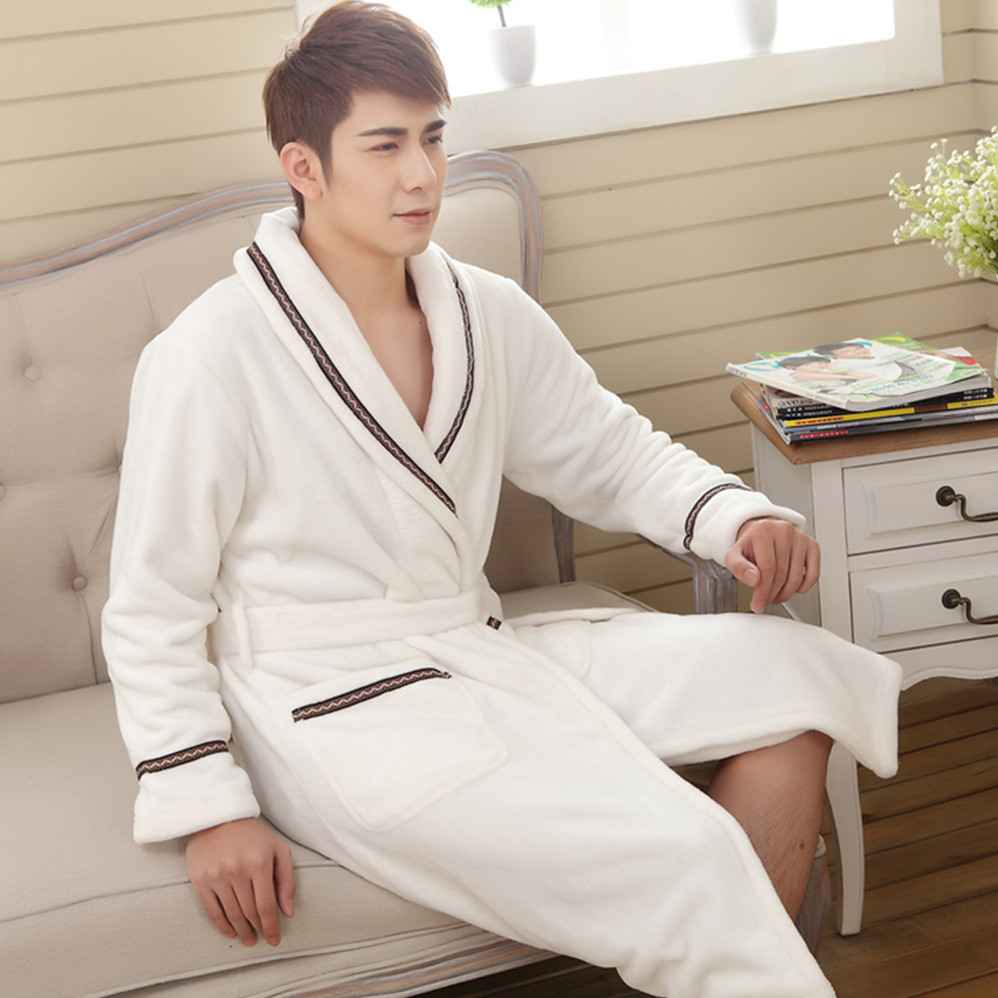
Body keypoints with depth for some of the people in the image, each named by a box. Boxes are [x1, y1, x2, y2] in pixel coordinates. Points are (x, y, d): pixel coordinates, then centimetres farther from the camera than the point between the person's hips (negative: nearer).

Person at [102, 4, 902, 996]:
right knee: (680, 855, -24)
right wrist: (206, 806, -15)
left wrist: (732, 515, -5)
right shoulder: (209, 357, -13)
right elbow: (152, 608, -8)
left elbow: (610, 450, 16)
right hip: (330, 707, -7)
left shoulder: (488, 314, 5)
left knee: (804, 675, -5)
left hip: (476, 650, 7)